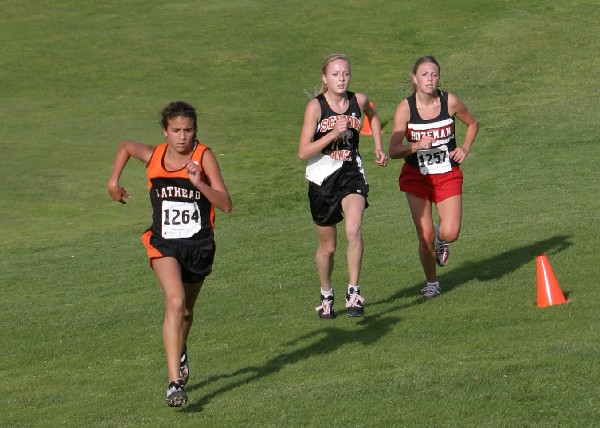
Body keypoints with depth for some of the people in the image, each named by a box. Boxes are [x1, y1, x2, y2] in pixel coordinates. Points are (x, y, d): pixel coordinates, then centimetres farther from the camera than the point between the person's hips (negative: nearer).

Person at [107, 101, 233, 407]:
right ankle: (175, 382, -30)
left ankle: (179, 353, 54)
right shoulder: (153, 156, -6)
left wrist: (200, 184, -33)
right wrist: (114, 181, 16)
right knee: (175, 301, -25)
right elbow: (126, 147, 18)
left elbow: (226, 205, -19)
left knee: (185, 311, 20)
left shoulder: (204, 157, -12)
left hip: (199, 245, 1)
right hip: (164, 243, -1)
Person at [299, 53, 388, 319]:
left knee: (354, 231, -26)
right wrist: (334, 133, -26)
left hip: (351, 175, 1)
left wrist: (378, 147, 14)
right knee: (327, 246, 11)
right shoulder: (315, 107, -13)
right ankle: (326, 296, 35)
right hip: (322, 180, -1)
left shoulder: (359, 100, -4)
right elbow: (303, 152, -18)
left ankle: (354, 292, -18)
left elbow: (372, 116, 23)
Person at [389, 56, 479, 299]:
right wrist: (417, 145, -32)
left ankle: (441, 238, 27)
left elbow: (472, 124, 13)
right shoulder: (405, 108, -12)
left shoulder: (450, 102, -9)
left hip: (448, 176, 1)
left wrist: (465, 149, -2)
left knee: (450, 233, -13)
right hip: (416, 176, -1)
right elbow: (393, 151, -14)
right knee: (425, 237, -5)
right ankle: (431, 284, 20)